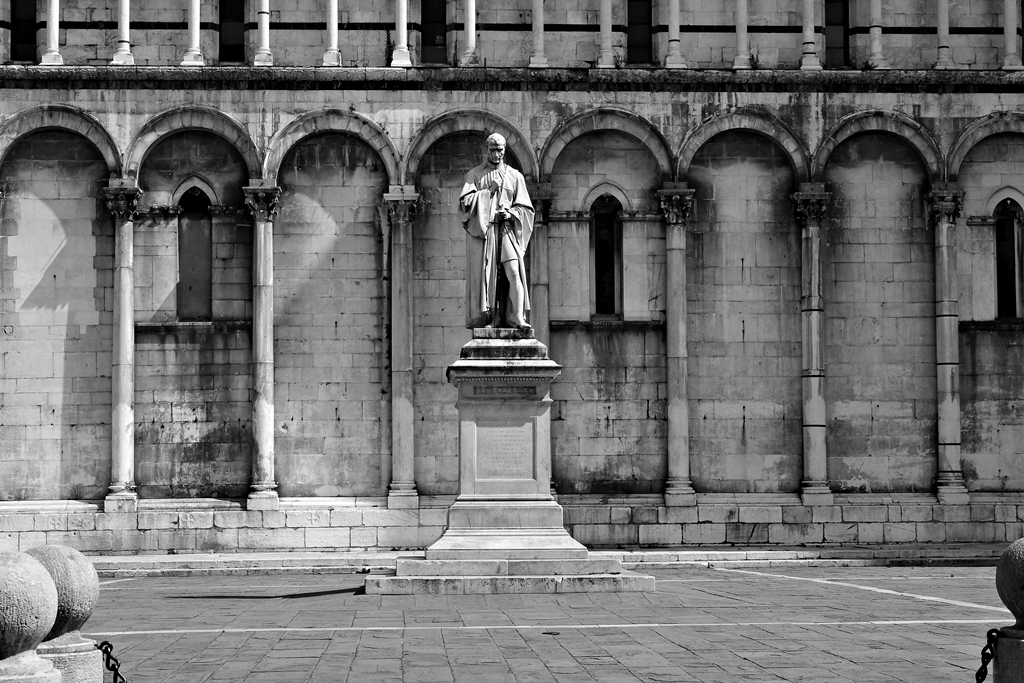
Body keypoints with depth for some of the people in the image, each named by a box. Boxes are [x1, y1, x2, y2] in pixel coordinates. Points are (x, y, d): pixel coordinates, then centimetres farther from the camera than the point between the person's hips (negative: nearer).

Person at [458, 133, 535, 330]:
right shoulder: (475, 175, 10)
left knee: (514, 273, -13)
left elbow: (526, 208, 12)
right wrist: (489, 191, -8)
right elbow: (465, 201, -2)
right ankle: (485, 319, -3)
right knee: (485, 274, -5)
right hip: (482, 230, -1)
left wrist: (511, 213, -7)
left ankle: (517, 318, -19)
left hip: (508, 231, 1)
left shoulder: (515, 176, 14)